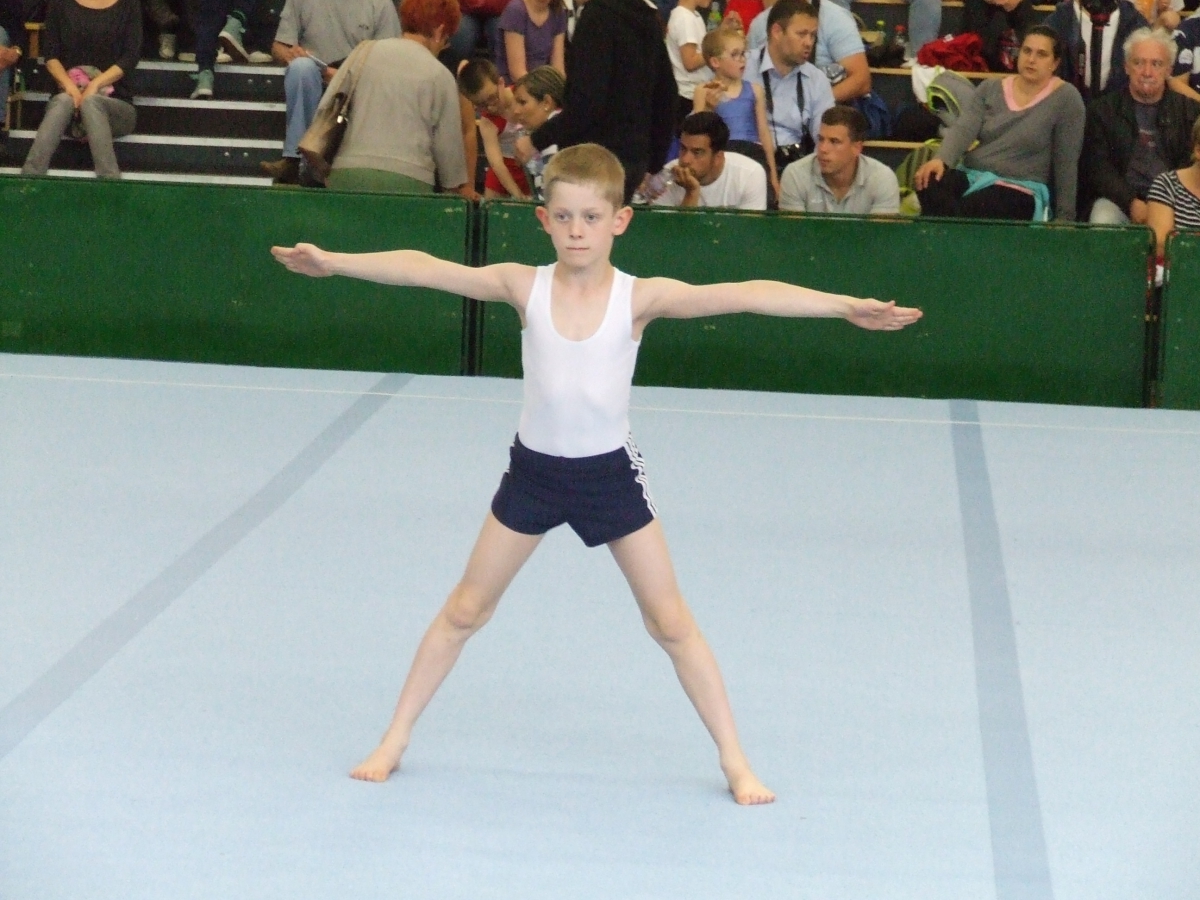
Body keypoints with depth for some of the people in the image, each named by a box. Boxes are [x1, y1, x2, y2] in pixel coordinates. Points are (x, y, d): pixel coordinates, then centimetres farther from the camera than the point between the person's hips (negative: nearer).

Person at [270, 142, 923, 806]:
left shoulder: (640, 297, -15)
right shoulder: (524, 287, -11)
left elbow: (742, 295, -25)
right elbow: (426, 271, -16)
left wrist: (843, 307, -33)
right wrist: (332, 262, -23)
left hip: (610, 473, -1)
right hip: (534, 470, 1)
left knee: (671, 622, 5)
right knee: (465, 609, 10)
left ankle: (734, 761, 14)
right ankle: (394, 741, 22)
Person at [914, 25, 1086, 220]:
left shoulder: (1066, 98, -2)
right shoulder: (990, 89, 11)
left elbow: (1066, 163, -3)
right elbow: (964, 128, -4)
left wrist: (1064, 218, -4)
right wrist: (941, 159, -25)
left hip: (1019, 190, -5)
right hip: (971, 176, 5)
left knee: (966, 209, -37)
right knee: (927, 181, -29)